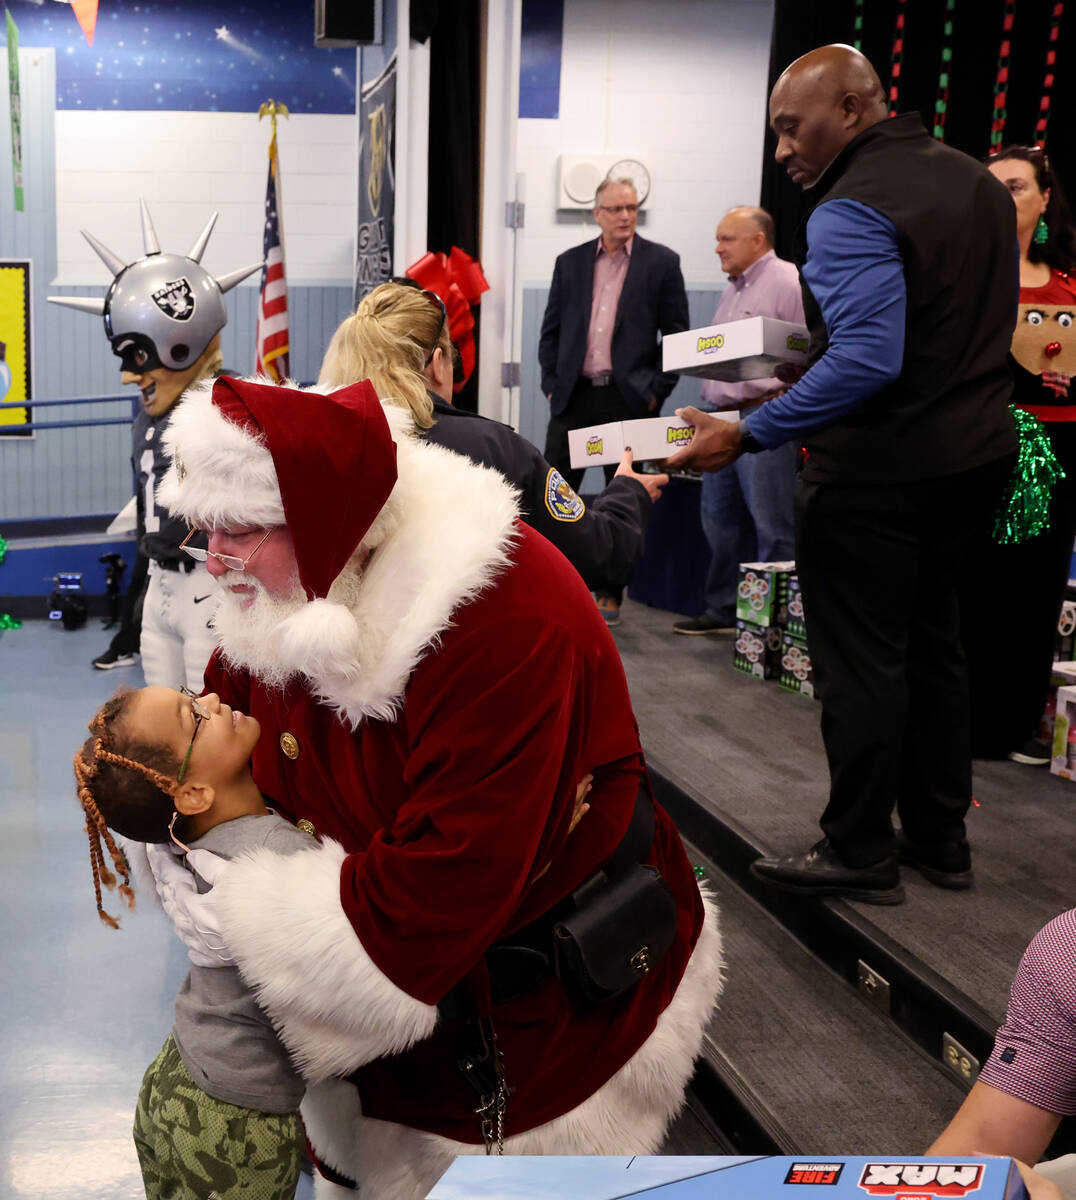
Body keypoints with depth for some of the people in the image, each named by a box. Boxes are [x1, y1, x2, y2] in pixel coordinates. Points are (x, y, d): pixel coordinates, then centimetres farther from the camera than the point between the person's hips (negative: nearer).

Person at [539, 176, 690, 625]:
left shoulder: (661, 262, 3)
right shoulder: (570, 262, 10)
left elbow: (677, 334, 2)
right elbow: (551, 330, 13)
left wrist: (657, 389, -6)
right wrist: (552, 382, 2)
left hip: (628, 398, -2)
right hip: (574, 397, 2)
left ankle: (610, 595, 15)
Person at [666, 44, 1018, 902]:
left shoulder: (851, 212, -18)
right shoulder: (977, 181, 10)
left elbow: (867, 360, -29)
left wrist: (750, 436, -27)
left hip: (879, 469, -9)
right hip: (978, 450, 9)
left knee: (860, 661, 3)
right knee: (932, 643, 19)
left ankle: (861, 855, 14)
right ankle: (941, 840, 29)